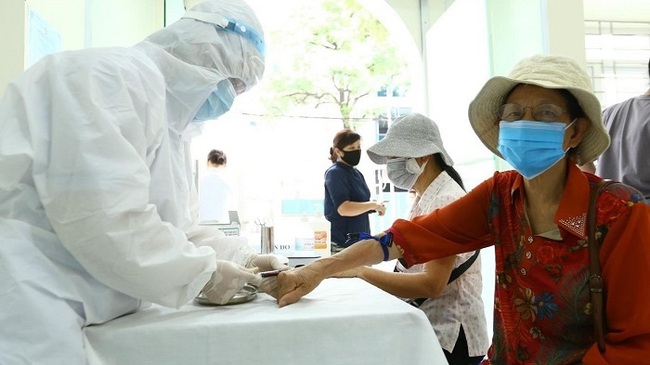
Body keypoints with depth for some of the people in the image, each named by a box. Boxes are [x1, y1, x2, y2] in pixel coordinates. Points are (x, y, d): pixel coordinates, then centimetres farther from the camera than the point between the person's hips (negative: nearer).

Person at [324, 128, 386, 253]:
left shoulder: (356, 173, 12)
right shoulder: (335, 173, -13)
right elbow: (344, 208, -25)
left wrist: (375, 207, -1)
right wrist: (373, 205, -15)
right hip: (341, 242, -9)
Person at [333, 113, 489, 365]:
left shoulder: (447, 201, -20)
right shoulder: (424, 199, 7)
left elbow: (431, 284, -26)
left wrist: (360, 270, -28)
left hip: (450, 335, -8)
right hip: (429, 326, 8)